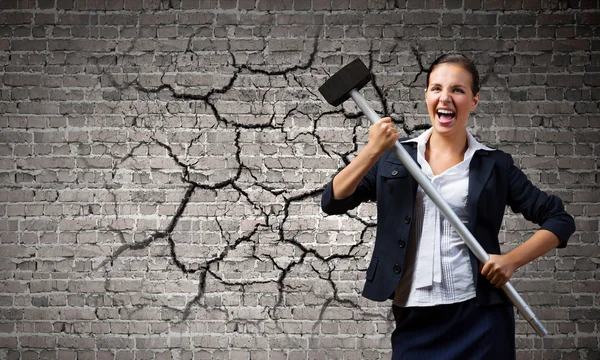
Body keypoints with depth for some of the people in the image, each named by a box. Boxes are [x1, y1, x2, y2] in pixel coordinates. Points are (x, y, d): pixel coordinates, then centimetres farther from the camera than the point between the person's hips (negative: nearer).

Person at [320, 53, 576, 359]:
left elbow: (559, 220, 6)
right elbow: (332, 202, -3)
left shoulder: (494, 165, 2)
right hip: (413, 318, 1)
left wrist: (511, 260, -8)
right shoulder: (396, 157, 5)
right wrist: (373, 150, -14)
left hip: (478, 315, -1)